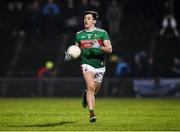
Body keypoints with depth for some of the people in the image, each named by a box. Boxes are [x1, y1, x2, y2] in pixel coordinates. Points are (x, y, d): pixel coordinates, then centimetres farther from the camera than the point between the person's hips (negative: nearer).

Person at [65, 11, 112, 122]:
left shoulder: (102, 33, -3)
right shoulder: (79, 34, 5)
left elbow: (109, 49, -8)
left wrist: (99, 47, -26)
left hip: (100, 66, 1)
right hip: (87, 64, -1)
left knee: (93, 92, 14)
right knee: (90, 87, -24)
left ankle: (85, 94, 51)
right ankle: (92, 113, -26)